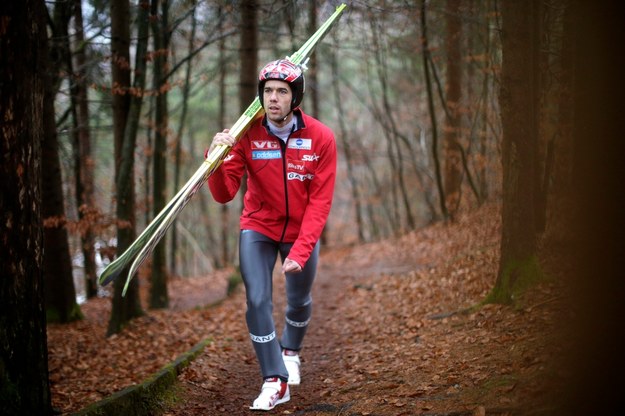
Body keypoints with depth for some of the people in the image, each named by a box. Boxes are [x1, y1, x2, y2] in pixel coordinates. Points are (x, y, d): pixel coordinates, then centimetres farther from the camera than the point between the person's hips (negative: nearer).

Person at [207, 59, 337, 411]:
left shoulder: (321, 138, -19)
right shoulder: (247, 135, -18)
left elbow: (320, 202, -18)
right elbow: (224, 194, -21)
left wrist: (300, 250, -26)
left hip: (302, 233, 1)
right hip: (258, 229, 0)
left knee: (299, 300, 16)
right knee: (258, 300, -12)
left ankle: (291, 352, 47)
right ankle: (275, 381, -1)